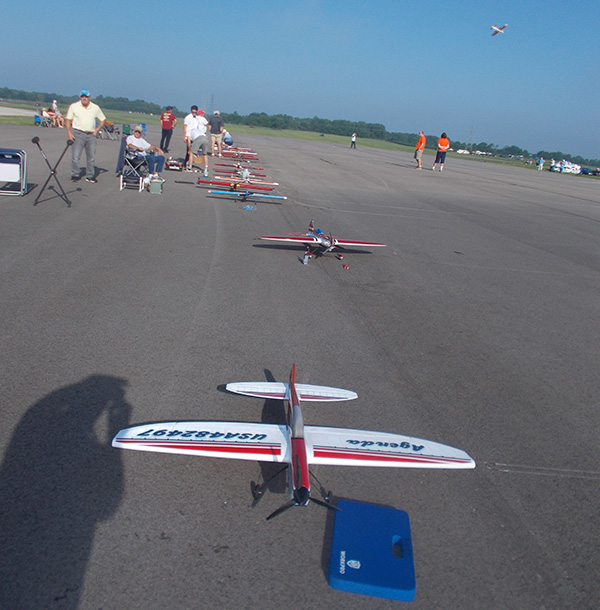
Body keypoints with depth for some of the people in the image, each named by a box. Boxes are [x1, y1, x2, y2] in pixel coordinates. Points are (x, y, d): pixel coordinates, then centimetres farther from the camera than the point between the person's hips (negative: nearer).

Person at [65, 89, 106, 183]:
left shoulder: (95, 107, 9)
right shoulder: (74, 106, 3)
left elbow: (103, 120, 17)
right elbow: (68, 120, 4)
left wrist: (97, 130, 5)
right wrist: (69, 132, -8)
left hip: (91, 135, 3)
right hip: (78, 134, -2)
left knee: (91, 157, 6)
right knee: (75, 156, -7)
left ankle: (90, 176, 16)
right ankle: (75, 175, 3)